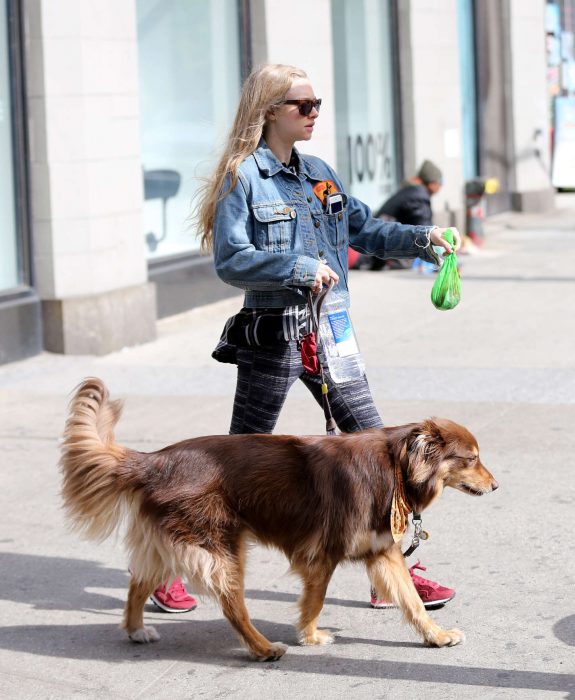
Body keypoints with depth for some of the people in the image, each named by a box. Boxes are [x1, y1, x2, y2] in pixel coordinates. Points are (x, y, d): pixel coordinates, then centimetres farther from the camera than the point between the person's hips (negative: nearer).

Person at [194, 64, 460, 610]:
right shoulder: (243, 178, -9)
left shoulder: (318, 173, 12)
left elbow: (364, 230, 17)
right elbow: (230, 260, -16)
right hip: (272, 336, -6)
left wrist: (421, 238, 2)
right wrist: (299, 269, -24)